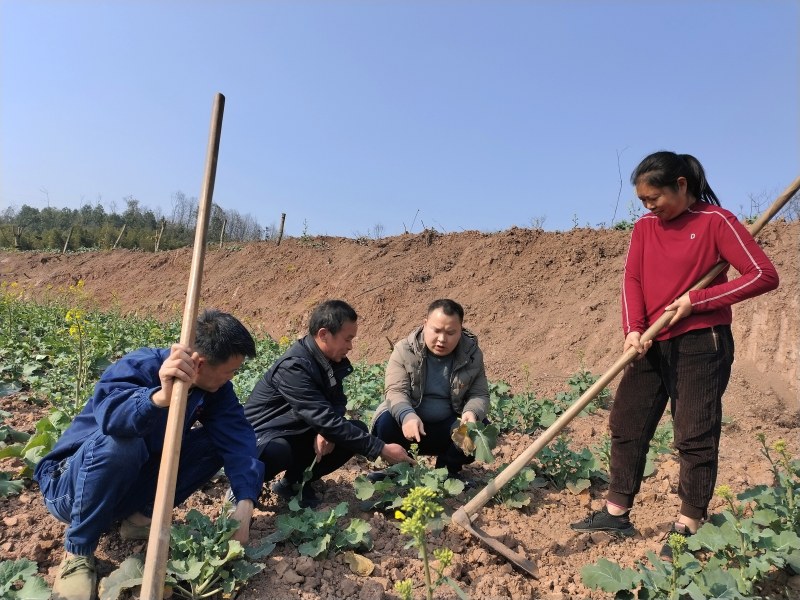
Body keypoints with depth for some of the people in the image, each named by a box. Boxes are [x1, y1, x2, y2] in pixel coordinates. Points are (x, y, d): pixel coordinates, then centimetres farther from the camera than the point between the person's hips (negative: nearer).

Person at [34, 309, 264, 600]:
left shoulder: (216, 388, -10)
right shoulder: (138, 367, -28)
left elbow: (238, 437, -20)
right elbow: (112, 415, -48)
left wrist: (245, 504, -33)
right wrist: (161, 396, -67)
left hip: (134, 483, 5)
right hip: (70, 484, -5)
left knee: (214, 441, -14)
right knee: (119, 443, -37)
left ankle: (141, 517, 0)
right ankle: (77, 555, -15)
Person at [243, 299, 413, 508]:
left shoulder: (329, 359, -5)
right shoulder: (293, 367, -30)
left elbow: (338, 401, 4)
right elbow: (326, 420, -33)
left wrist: (327, 430, -20)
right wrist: (381, 449, -30)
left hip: (297, 433, 8)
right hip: (261, 437, -8)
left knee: (357, 430, -9)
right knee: (279, 452, -41)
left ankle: (294, 482, 5)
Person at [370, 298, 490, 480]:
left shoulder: (472, 354, -7)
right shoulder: (404, 350, -13)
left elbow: (479, 394, -5)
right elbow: (396, 391, -20)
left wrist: (472, 412, -30)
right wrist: (407, 415, -43)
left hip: (448, 427, 2)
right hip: (410, 421, -1)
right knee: (385, 422, -32)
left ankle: (448, 469, 5)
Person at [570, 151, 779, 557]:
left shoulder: (715, 221, -6)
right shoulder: (644, 227, 9)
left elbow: (764, 275, -10)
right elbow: (632, 280, -1)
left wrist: (697, 300, -15)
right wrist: (633, 329, -16)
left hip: (701, 343, -6)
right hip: (651, 345, 6)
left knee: (695, 434, 1)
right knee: (626, 424, 8)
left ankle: (689, 526, 16)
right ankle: (617, 513, 21)